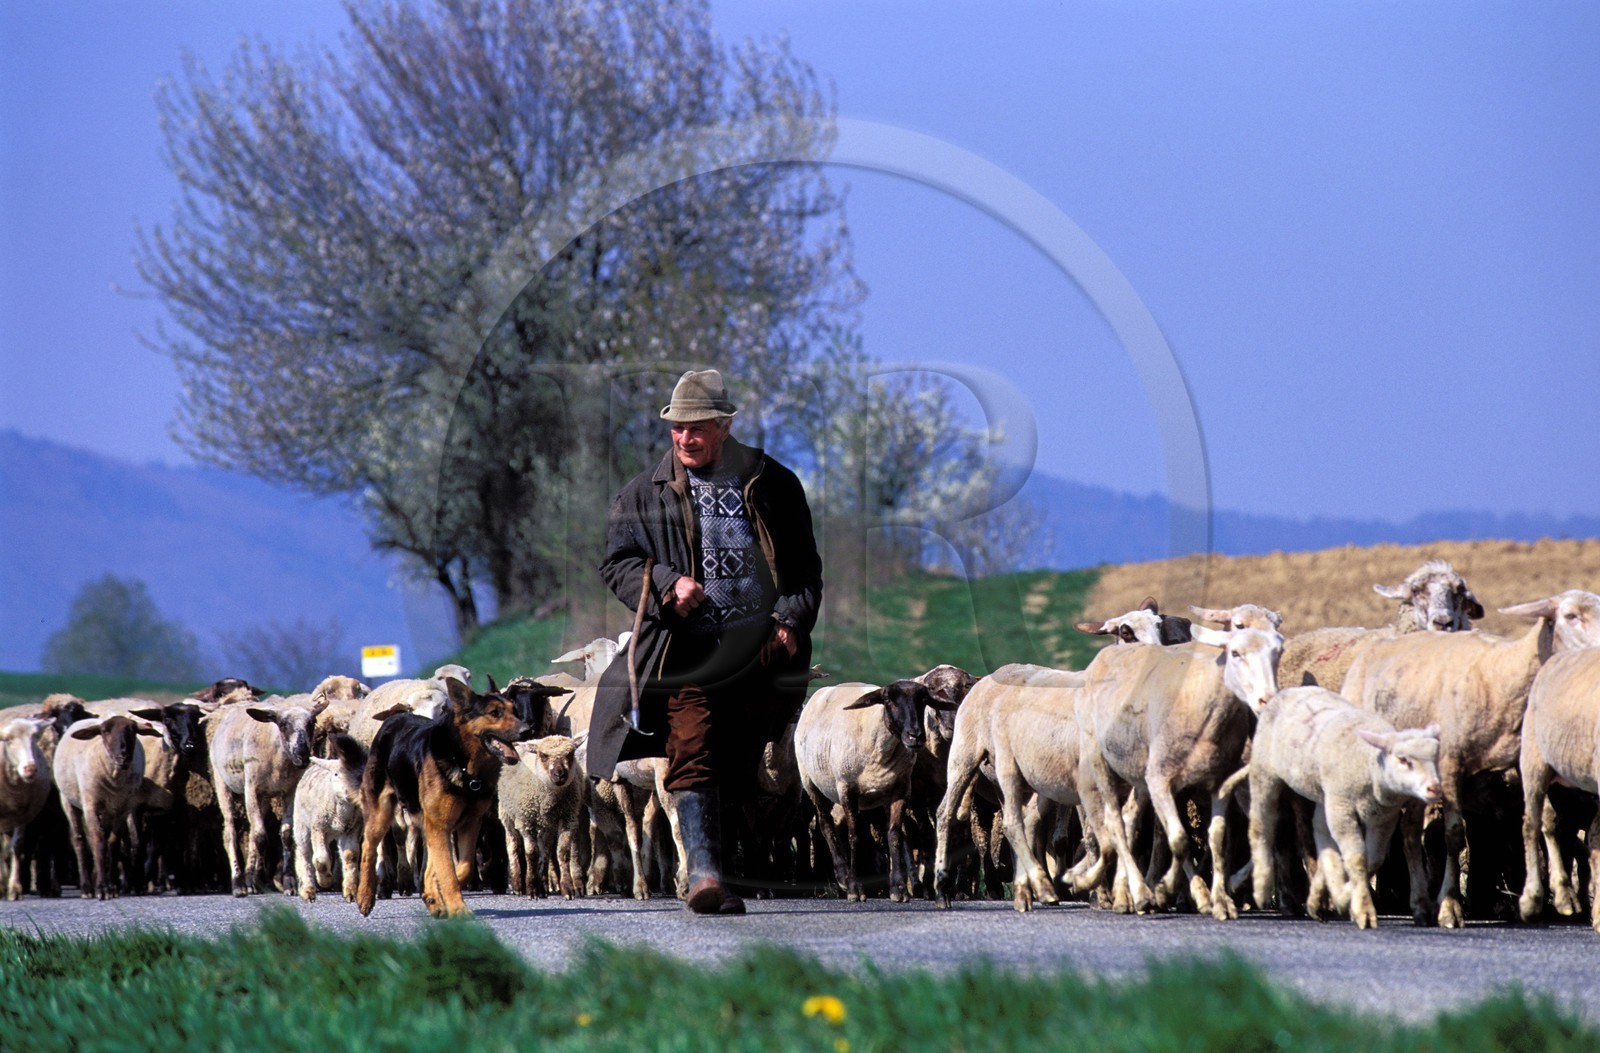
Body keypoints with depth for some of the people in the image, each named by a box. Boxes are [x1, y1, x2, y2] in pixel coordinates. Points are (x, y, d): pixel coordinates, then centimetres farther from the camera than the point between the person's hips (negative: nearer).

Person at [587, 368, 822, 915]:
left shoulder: (773, 485, 10)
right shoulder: (643, 494, 9)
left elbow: (804, 564, 12)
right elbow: (617, 562, 7)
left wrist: (793, 620, -4)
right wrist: (667, 585, -12)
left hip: (763, 645, 2)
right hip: (690, 652, -2)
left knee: (738, 765, 6)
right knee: (694, 757, -17)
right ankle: (704, 872, -25)